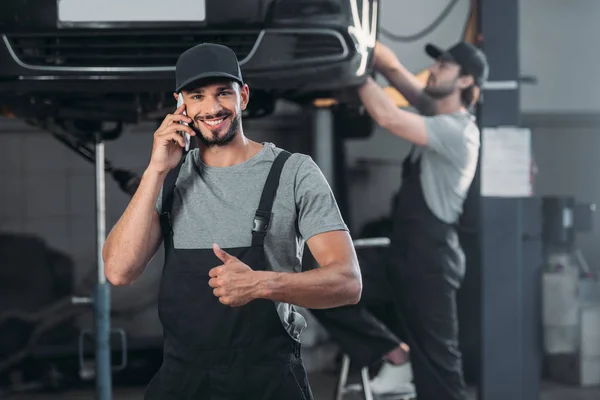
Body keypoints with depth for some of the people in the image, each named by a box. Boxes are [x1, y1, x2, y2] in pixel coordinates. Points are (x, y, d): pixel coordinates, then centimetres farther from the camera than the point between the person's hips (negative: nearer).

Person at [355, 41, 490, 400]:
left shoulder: (457, 131, -18)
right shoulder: (437, 112, 10)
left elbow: (387, 117, -28)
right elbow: (395, 69, 9)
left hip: (432, 256, -10)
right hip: (413, 252, 10)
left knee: (438, 355, -7)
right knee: (421, 353, 13)